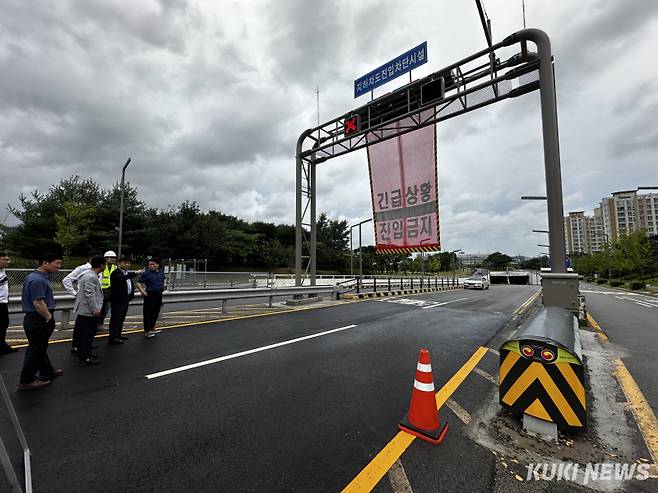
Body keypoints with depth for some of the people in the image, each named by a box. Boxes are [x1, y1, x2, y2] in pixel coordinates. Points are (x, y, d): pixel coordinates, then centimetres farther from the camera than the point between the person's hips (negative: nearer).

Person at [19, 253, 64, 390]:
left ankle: (47, 371, 34)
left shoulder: (38, 277, 10)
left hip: (35, 319, 11)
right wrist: (49, 318, -15)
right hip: (39, 321, -11)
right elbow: (38, 303, -27)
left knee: (40, 348, 20)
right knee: (35, 349, 3)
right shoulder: (38, 280, -24)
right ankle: (27, 381, 16)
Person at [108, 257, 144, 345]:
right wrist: (135, 273, -44)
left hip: (125, 299, 9)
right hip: (118, 300, -9)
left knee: (121, 318, 16)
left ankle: (118, 335, 27)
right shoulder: (116, 272, -13)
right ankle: (112, 338, -2)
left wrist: (130, 297, 19)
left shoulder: (128, 273, 15)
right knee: (116, 319, -6)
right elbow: (122, 278, -36)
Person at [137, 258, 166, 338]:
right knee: (148, 313, -1)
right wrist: (143, 292, -14)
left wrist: (164, 286, 12)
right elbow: (139, 283, -6)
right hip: (150, 295, -6)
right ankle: (147, 331, 7)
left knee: (156, 312, 15)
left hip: (159, 295, 6)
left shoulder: (161, 273, 10)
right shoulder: (146, 273, -7)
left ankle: (152, 327, 31)